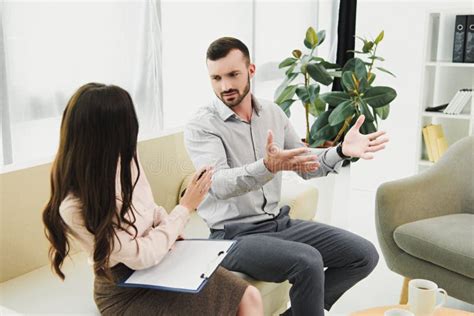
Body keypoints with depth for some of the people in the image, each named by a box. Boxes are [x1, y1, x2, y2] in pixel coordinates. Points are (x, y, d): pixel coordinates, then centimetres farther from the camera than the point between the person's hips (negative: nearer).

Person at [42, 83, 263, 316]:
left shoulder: (123, 158, -7)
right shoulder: (74, 207, -27)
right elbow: (141, 256, -21)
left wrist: (172, 235, -7)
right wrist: (185, 207, -15)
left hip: (162, 259, 6)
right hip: (126, 292, -6)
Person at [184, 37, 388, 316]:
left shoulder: (273, 113, 6)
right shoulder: (200, 127, -12)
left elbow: (307, 165, 13)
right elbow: (219, 185, -28)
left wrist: (341, 151, -7)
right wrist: (268, 166, -45)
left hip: (279, 222, 7)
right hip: (234, 234, -6)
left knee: (364, 255, 0)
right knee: (308, 261, -30)